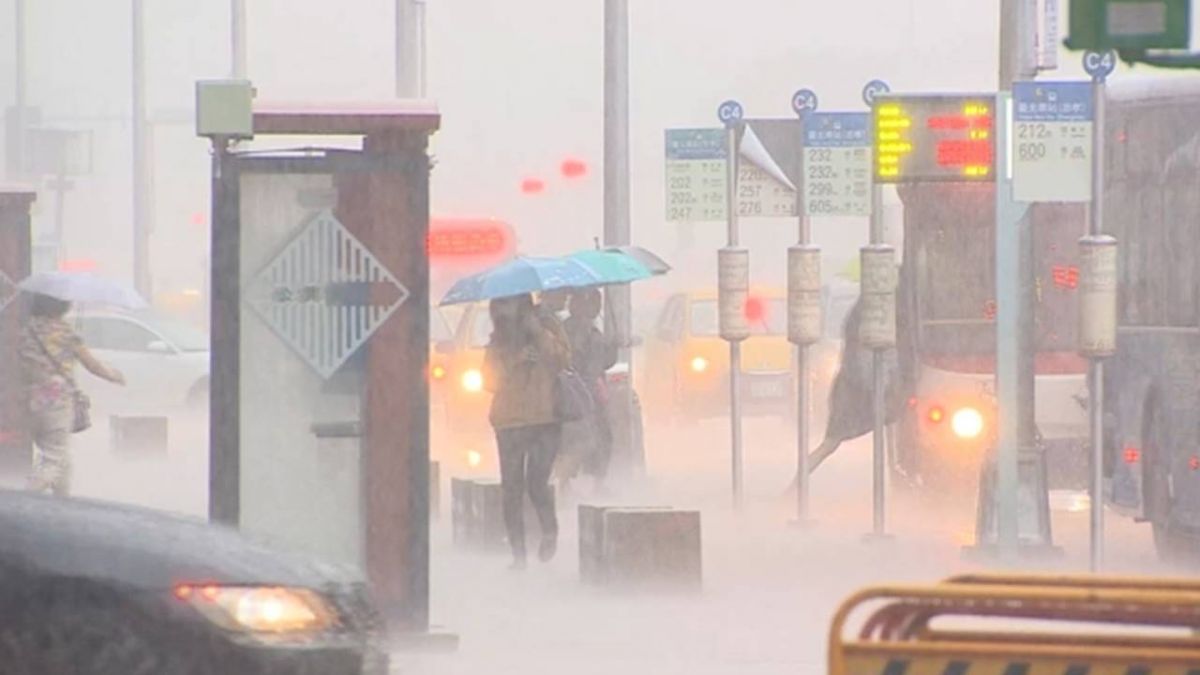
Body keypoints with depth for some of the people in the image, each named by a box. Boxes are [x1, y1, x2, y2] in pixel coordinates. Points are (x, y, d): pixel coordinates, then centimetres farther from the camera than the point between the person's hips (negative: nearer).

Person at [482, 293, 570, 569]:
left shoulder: (547, 332, 7)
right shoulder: (497, 344, 13)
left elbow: (563, 360, -8)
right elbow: (491, 380, 4)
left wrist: (540, 334, -12)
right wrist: (516, 360, -8)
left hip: (545, 421, -3)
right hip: (509, 424, 3)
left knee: (537, 483, -15)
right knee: (512, 490, 0)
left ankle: (550, 531, 11)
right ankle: (518, 553, 5)